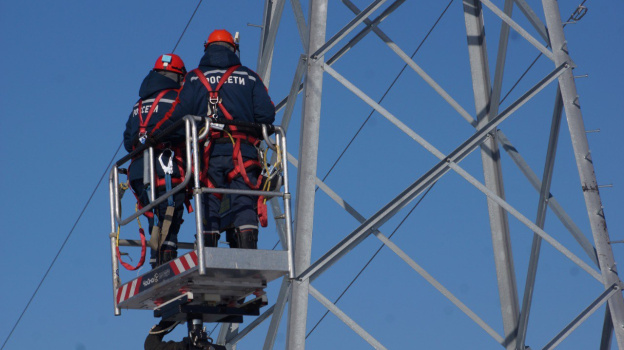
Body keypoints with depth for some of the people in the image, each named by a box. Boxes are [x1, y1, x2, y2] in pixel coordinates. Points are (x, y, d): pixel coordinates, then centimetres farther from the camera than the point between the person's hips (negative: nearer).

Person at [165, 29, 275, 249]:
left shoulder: (194, 78, 12)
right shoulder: (250, 78, 14)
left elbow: (179, 117, 0)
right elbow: (266, 115, 3)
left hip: (208, 153, 0)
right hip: (242, 154, 0)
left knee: (209, 209, 2)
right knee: (244, 207, -3)